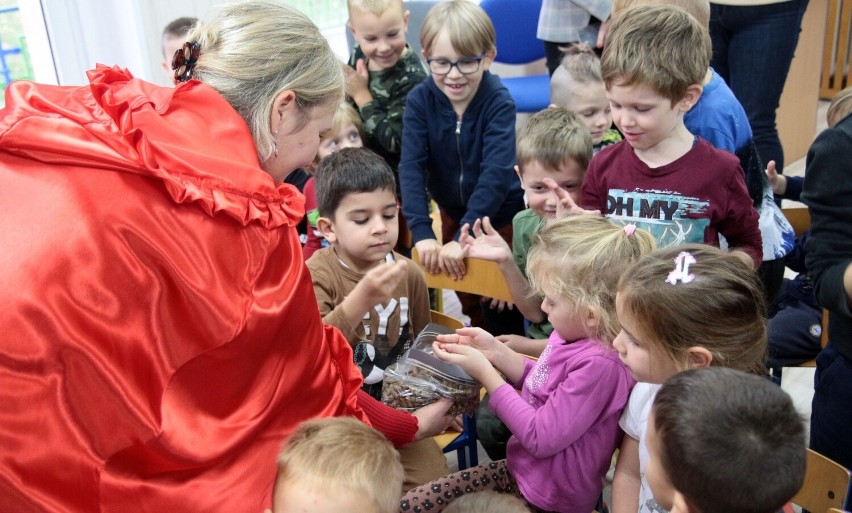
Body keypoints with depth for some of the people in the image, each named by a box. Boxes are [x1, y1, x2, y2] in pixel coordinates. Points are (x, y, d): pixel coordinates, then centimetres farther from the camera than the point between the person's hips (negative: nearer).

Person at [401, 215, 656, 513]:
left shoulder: (599, 365, -31)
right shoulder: (574, 335, -4)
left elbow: (540, 438, -26)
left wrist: (484, 372, -19)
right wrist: (496, 352, -3)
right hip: (519, 469, 8)